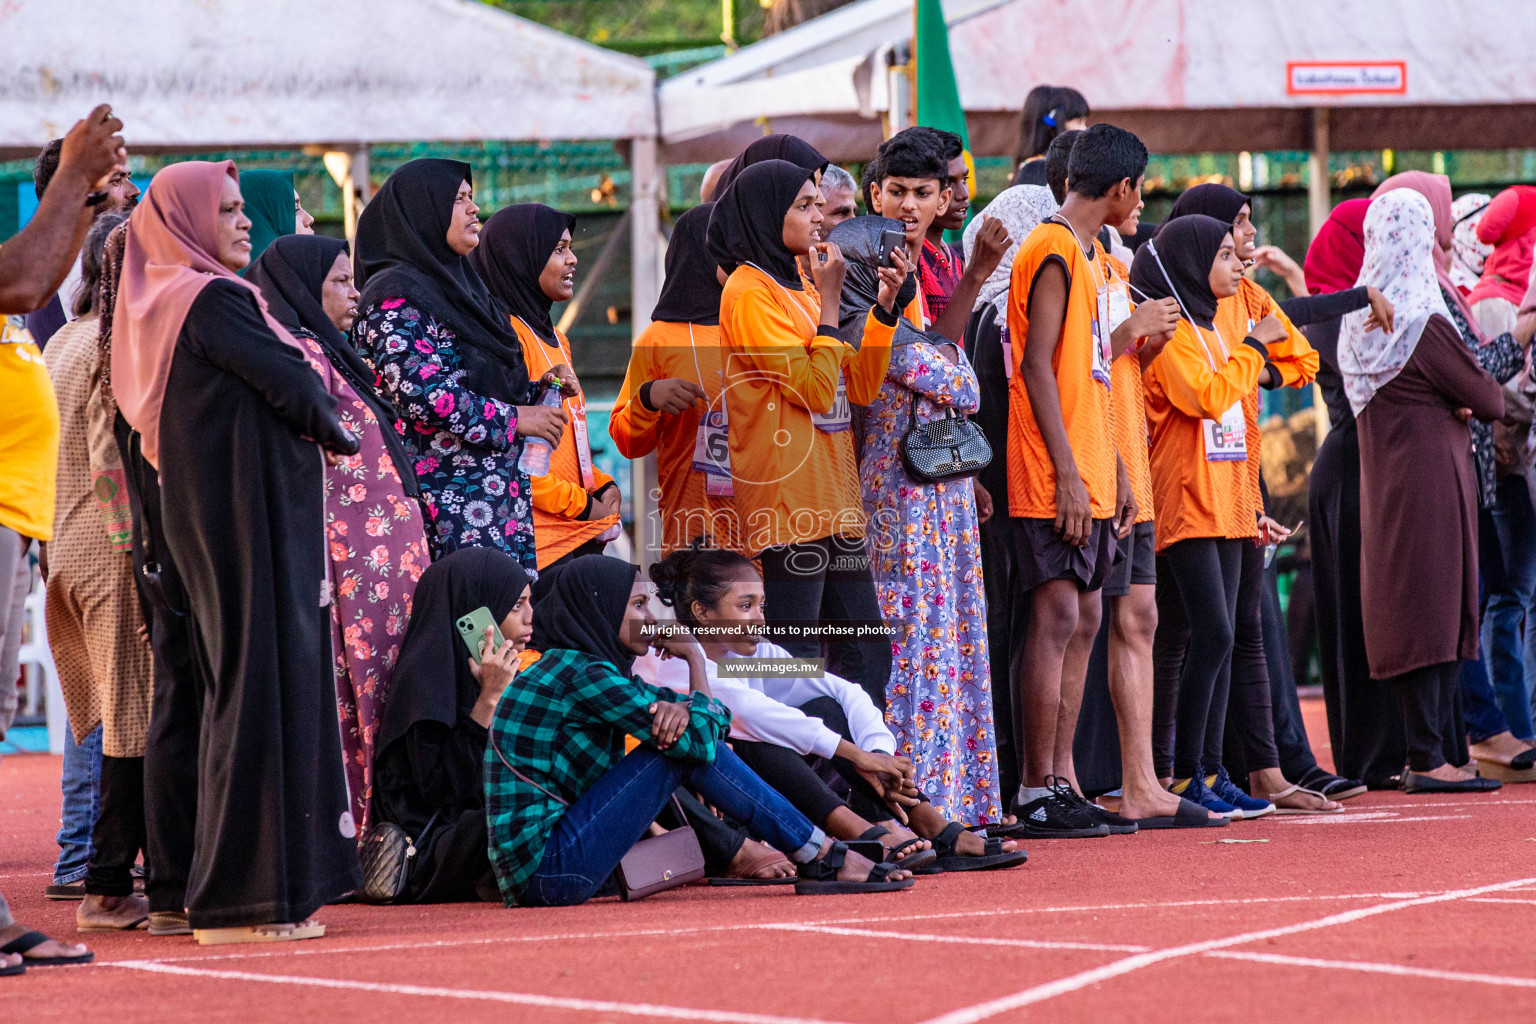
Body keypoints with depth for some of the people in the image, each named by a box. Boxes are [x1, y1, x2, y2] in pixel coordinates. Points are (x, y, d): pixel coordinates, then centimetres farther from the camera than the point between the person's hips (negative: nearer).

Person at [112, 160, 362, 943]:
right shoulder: (210, 300, -13)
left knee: (248, 681, 13)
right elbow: (292, 386, -16)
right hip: (250, 516, -10)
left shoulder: (159, 303, 15)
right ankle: (249, 898, -7)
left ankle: (238, 889, 15)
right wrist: (336, 434, 5)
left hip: (207, 515, 10)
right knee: (264, 680, -8)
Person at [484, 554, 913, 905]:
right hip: (549, 869, -10)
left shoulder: (575, 667, 17)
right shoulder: (579, 672, -14)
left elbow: (714, 716, 16)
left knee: (682, 734, 13)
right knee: (688, 743, -12)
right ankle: (826, 859, -5)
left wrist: (679, 707, -8)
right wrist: (694, 656, 2)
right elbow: (700, 739, -13)